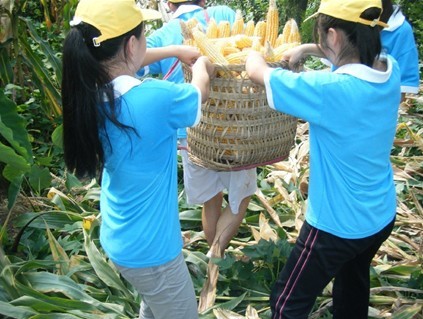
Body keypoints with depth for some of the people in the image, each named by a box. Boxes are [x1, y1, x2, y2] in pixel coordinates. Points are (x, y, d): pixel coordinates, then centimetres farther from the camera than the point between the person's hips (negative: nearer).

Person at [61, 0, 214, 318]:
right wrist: (201, 65, 15)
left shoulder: (92, 89, -10)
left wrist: (176, 50, 18)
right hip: (148, 247, -7)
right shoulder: (157, 99, -30)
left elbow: (124, 63, 14)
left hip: (118, 237, 8)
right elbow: (199, 91, -6)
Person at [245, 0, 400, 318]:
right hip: (381, 216, 8)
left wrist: (253, 53, 3)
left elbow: (257, 72, -18)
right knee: (354, 284, 31)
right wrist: (307, 49, 8)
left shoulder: (331, 89, -30)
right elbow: (356, 52, 15)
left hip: (337, 224, -7)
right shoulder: (391, 70, -9)